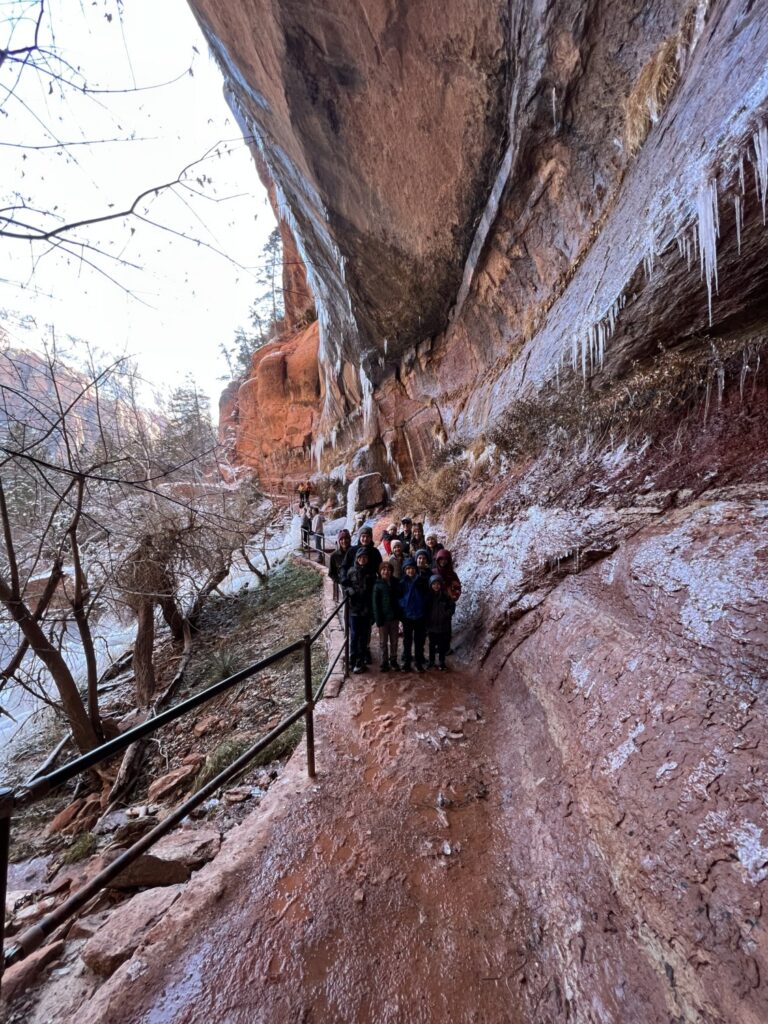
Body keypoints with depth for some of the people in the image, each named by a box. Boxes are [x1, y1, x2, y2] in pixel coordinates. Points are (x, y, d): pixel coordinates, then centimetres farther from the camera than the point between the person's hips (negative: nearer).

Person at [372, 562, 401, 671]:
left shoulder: (396, 583, 2)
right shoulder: (378, 584, -8)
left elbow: (399, 597, 8)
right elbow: (375, 603, -9)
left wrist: (399, 614, 1)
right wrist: (378, 619, -14)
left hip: (394, 617, 3)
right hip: (383, 617, -3)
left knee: (394, 641, 14)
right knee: (383, 641, 9)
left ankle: (393, 660, 28)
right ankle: (384, 662, 22)